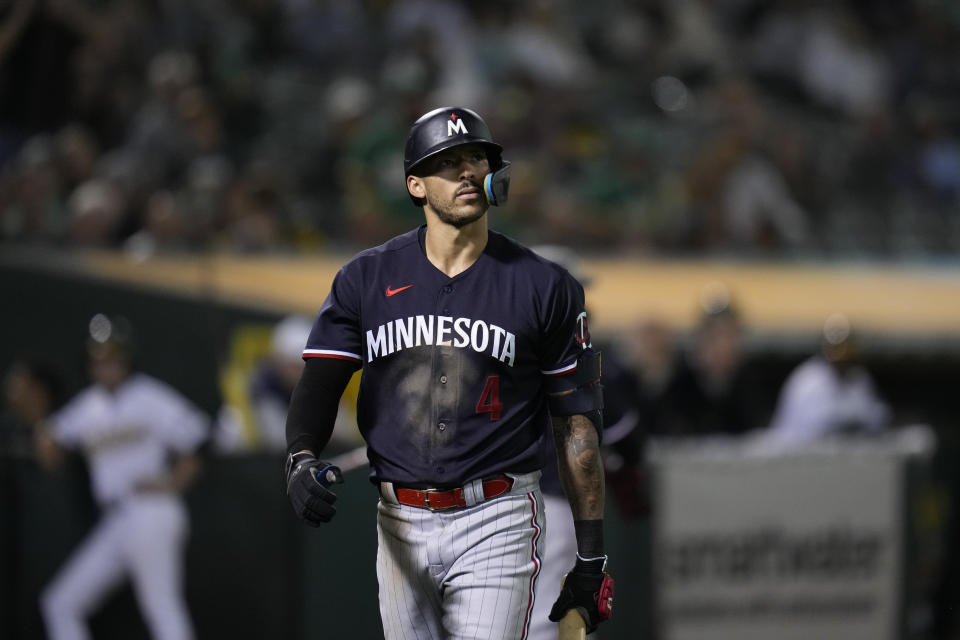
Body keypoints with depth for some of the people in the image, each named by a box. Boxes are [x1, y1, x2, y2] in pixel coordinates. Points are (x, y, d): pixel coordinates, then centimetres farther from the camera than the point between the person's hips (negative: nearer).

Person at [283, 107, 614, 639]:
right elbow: (319, 387, 1)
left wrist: (590, 558, -1)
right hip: (401, 528, 3)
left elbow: (577, 424, 2)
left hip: (496, 523, -3)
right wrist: (301, 460, -22)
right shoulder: (366, 278, 6)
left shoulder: (544, 287, 0)